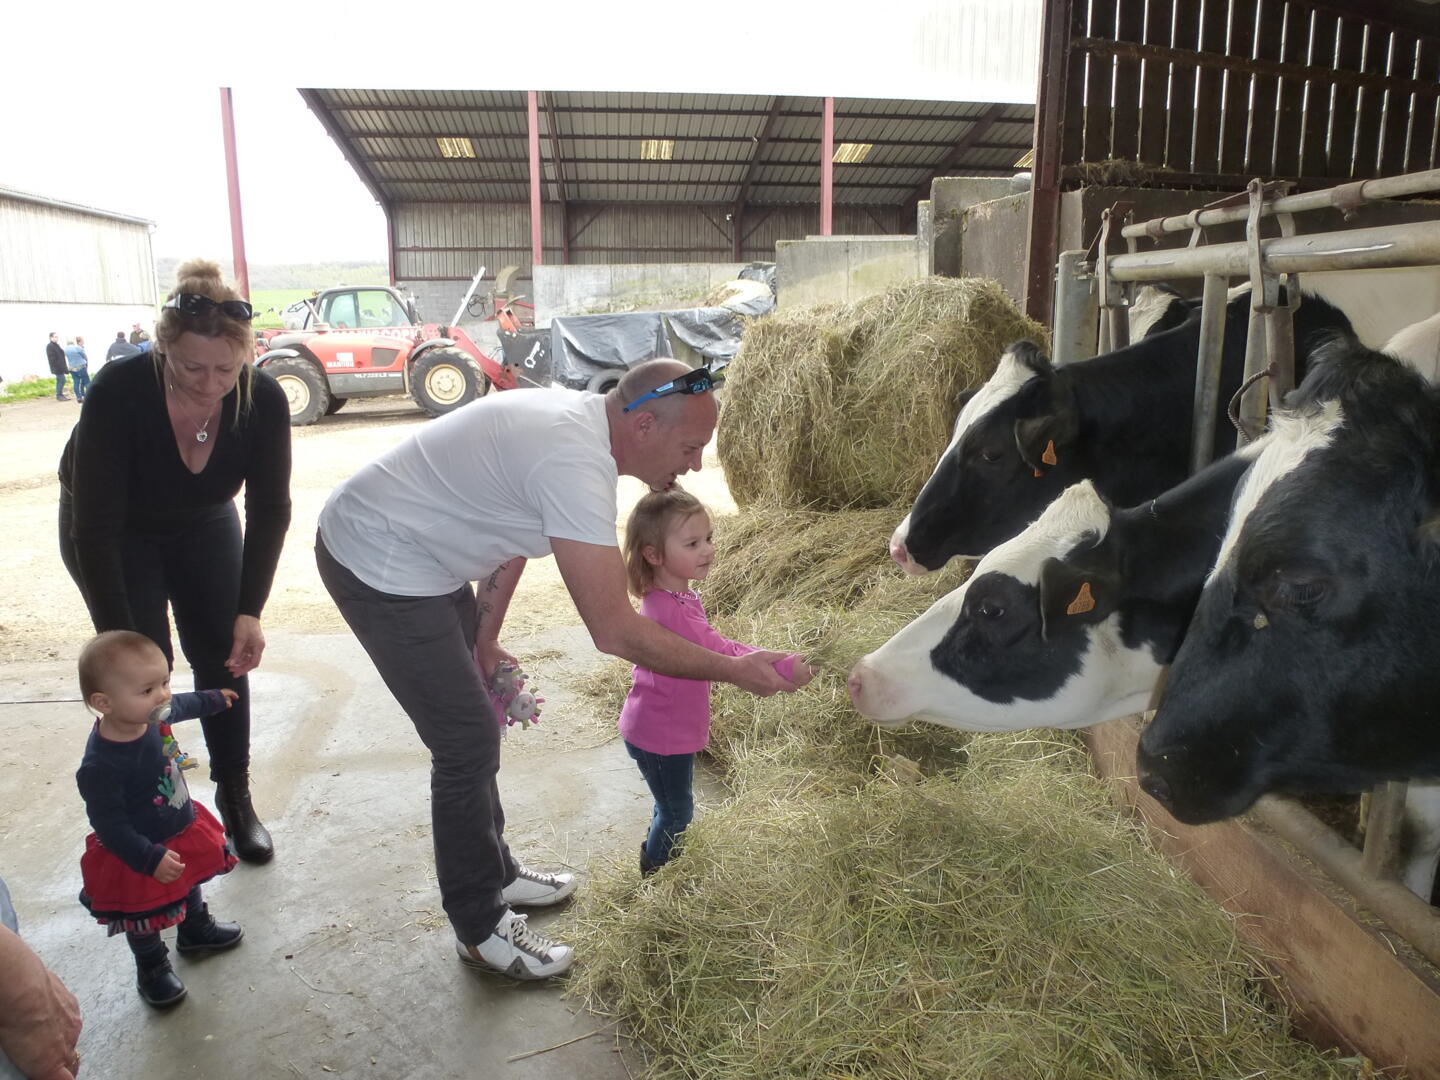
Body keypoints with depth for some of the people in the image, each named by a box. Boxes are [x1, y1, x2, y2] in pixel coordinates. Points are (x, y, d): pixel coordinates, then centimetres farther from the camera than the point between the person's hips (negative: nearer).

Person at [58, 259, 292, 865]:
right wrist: (119, 639, -31)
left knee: (222, 656, 0)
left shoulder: (263, 401, -28)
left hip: (204, 525, 3)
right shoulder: (117, 394, -36)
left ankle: (235, 798, 16)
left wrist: (250, 611, -22)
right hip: (114, 536, -2)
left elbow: (269, 511, -17)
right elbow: (96, 529, -31)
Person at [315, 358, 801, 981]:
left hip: (414, 553, 10)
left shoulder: (580, 420, 0)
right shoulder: (577, 464, -31)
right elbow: (614, 631, -31)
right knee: (468, 743, -4)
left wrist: (484, 640, 10)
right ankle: (480, 929, 15)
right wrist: (731, 670, -22)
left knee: (474, 723, 18)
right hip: (378, 570, -10)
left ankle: (493, 875, 36)